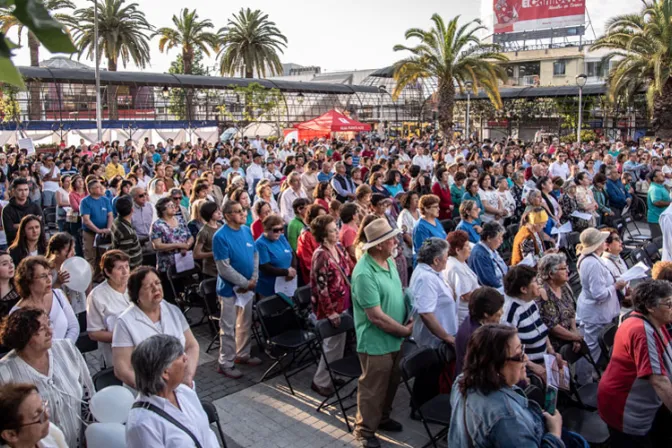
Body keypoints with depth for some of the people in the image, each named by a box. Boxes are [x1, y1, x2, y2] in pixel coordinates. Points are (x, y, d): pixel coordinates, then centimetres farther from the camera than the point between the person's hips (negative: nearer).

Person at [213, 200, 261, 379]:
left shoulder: (247, 230, 1)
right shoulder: (220, 236, -18)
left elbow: (255, 255, 7)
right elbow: (224, 267, -20)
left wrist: (254, 279, -6)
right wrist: (245, 283, -16)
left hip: (248, 286, 7)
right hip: (230, 288, -6)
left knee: (245, 323, 18)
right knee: (228, 327, 3)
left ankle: (243, 354, 34)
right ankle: (226, 363, 14)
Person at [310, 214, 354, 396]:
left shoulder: (338, 248, 4)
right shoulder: (321, 255, -23)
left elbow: (350, 269, 15)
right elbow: (320, 287, -23)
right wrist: (330, 312, -22)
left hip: (343, 304, 8)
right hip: (330, 308, -8)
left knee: (339, 344, 19)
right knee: (332, 345, 3)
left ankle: (332, 376, 36)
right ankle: (320, 382, 20)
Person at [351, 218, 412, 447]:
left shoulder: (389, 260, 0)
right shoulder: (365, 274, -28)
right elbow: (376, 317, -26)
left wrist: (408, 318, 0)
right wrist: (405, 330, -15)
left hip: (395, 339, 8)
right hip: (376, 342, -8)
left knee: (391, 384, 24)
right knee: (373, 389, 9)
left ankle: (382, 418, 45)